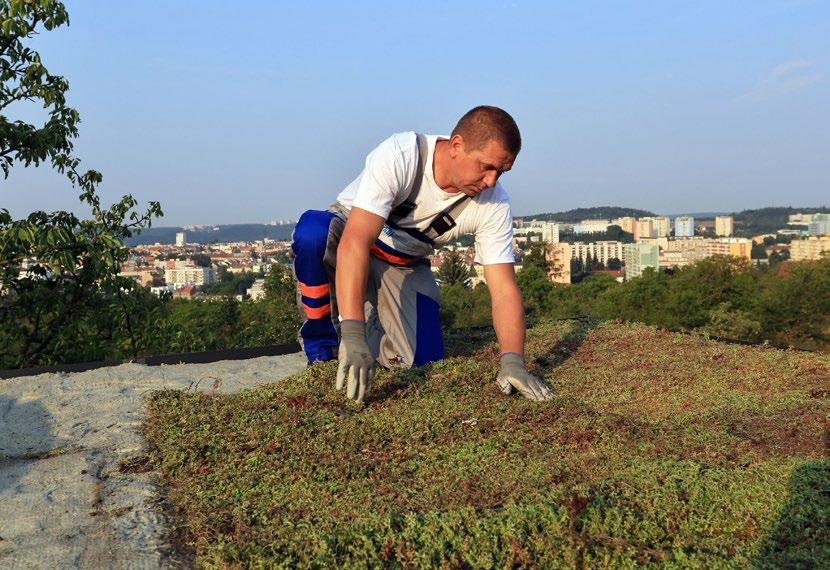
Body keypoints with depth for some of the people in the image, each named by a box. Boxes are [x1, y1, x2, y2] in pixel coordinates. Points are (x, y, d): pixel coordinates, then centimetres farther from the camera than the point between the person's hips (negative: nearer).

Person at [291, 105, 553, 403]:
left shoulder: (493, 204, -21)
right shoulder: (399, 156, -34)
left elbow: (504, 289, -21)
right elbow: (356, 242, -42)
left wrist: (513, 361, -37)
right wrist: (352, 337, -51)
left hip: (406, 266, 3)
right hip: (347, 234, -3)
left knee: (422, 361, -14)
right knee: (313, 230, -38)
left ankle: (374, 320, 20)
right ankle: (321, 347, -13)